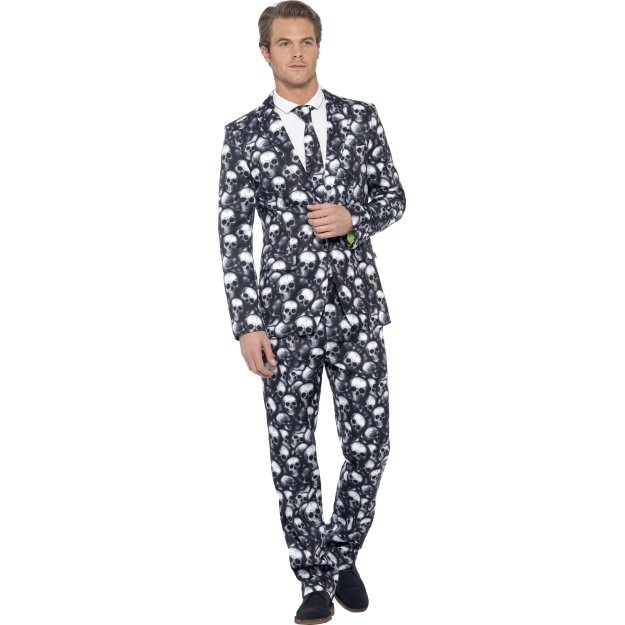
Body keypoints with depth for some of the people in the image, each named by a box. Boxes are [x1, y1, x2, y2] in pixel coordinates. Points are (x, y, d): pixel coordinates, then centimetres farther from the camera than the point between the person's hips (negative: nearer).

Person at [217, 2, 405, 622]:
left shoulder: (361, 118, 7)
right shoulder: (244, 134, 1)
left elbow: (393, 196, 13)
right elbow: (234, 234, -1)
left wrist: (354, 216, -10)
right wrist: (248, 325, -7)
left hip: (356, 308, 2)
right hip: (286, 314, -1)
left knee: (368, 448, 4)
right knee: (293, 455, 5)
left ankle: (342, 555, 30)